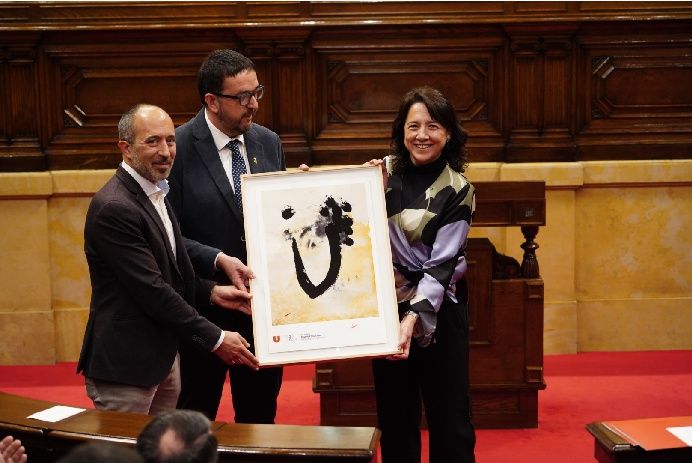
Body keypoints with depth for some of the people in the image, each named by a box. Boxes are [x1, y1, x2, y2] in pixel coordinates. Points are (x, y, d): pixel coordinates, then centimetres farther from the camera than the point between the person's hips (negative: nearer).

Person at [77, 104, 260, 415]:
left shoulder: (154, 192, 10)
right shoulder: (114, 208, -21)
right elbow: (151, 290, -22)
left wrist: (211, 291, 4)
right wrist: (215, 339, -17)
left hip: (164, 355, 9)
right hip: (125, 366, -9)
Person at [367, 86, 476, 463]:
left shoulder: (457, 190, -9)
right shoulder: (385, 172, -1)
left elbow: (441, 265, -16)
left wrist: (413, 318, -28)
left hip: (437, 311, -3)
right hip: (386, 306, 3)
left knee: (449, 414, 4)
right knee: (395, 414, 14)